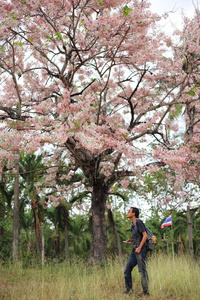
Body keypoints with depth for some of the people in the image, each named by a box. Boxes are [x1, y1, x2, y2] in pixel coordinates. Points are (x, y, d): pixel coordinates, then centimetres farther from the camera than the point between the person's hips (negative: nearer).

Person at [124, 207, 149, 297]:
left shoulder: (138, 222, -10)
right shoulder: (133, 224, 17)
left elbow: (145, 235, -16)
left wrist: (139, 247, -19)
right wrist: (131, 240, 12)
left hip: (140, 250, -9)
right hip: (134, 250, 9)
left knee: (142, 271, -4)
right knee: (127, 269, 9)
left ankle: (145, 292, 3)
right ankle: (129, 289, 19)